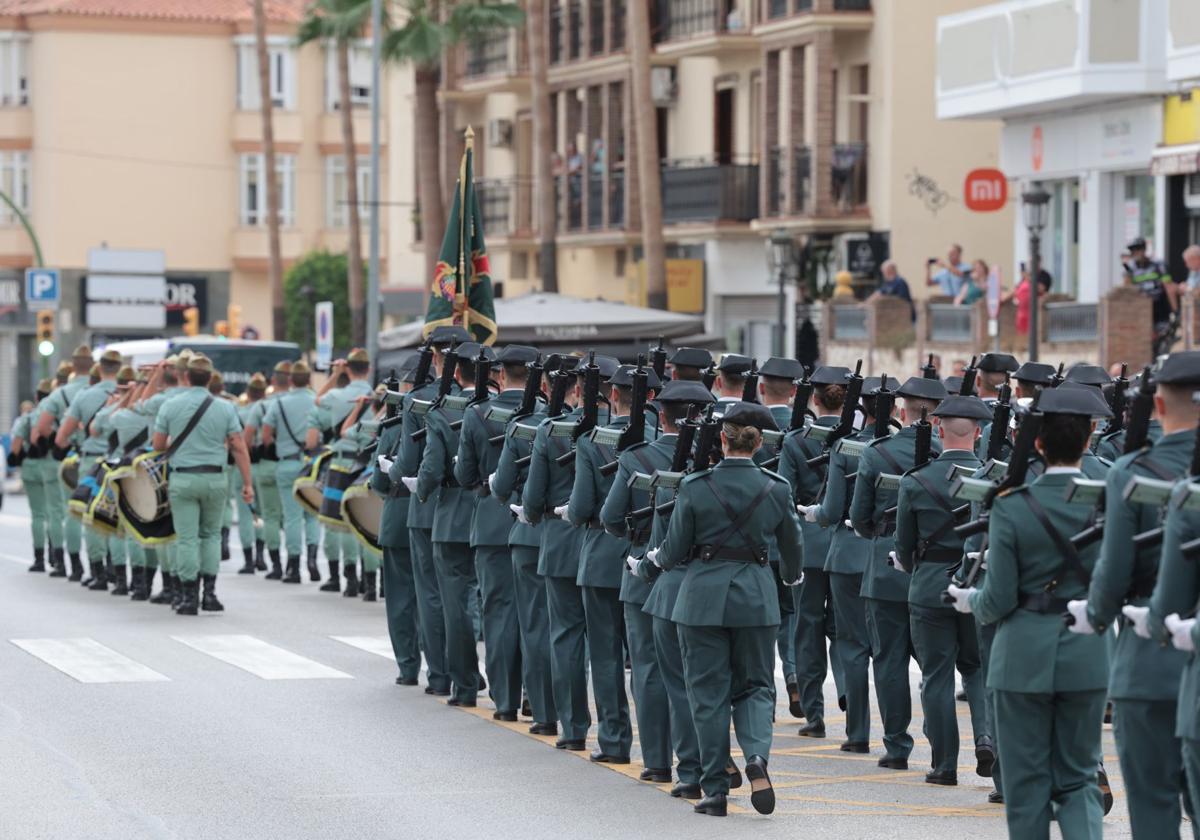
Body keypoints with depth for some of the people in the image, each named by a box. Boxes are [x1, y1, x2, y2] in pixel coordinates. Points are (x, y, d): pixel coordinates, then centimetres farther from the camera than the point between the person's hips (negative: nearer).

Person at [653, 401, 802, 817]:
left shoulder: (695, 487, -8)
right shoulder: (776, 489, -2)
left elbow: (674, 551, -2)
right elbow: (792, 548, 10)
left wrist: (656, 558, 21)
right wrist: (792, 577, 32)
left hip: (704, 595, -1)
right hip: (756, 596, 2)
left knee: (709, 694, 6)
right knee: (755, 686, 13)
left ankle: (715, 791, 7)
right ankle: (757, 756, -15)